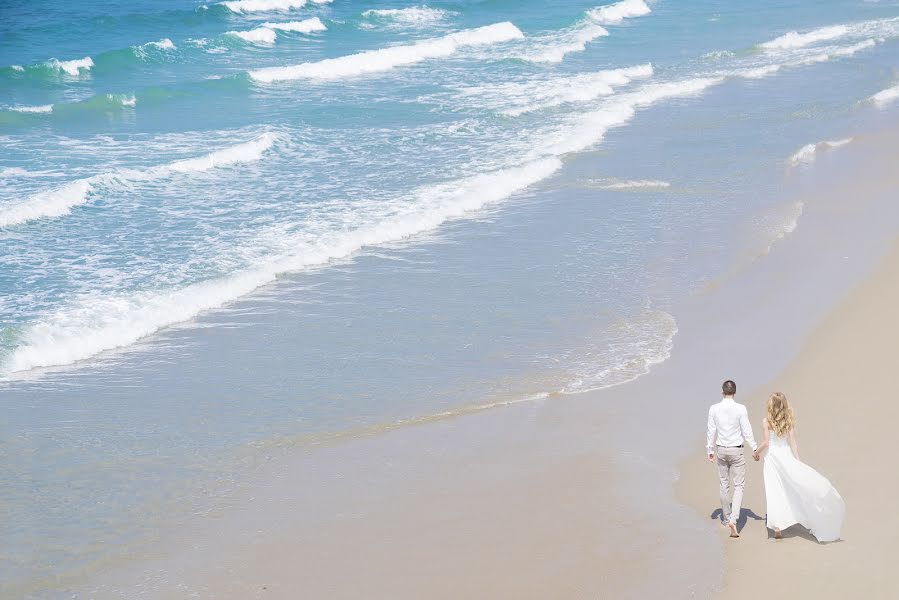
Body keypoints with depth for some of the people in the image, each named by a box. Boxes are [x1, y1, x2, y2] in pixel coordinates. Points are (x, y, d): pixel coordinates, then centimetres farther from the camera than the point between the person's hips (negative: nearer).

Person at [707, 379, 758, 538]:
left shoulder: (714, 409, -5)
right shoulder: (740, 409, -13)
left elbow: (711, 431, 1)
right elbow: (747, 431, -9)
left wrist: (710, 450, 12)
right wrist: (754, 448, 1)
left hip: (721, 450, 3)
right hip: (736, 450, -3)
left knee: (724, 485, 16)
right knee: (739, 485, 2)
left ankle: (726, 519, 26)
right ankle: (733, 519, -14)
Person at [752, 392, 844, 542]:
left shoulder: (767, 421, -8)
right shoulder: (789, 421, 0)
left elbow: (766, 442, -10)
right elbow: (793, 443, -1)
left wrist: (756, 453, 7)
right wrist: (798, 462, 1)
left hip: (772, 457, -2)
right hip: (787, 456, 2)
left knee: (774, 491, -2)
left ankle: (776, 526, -7)